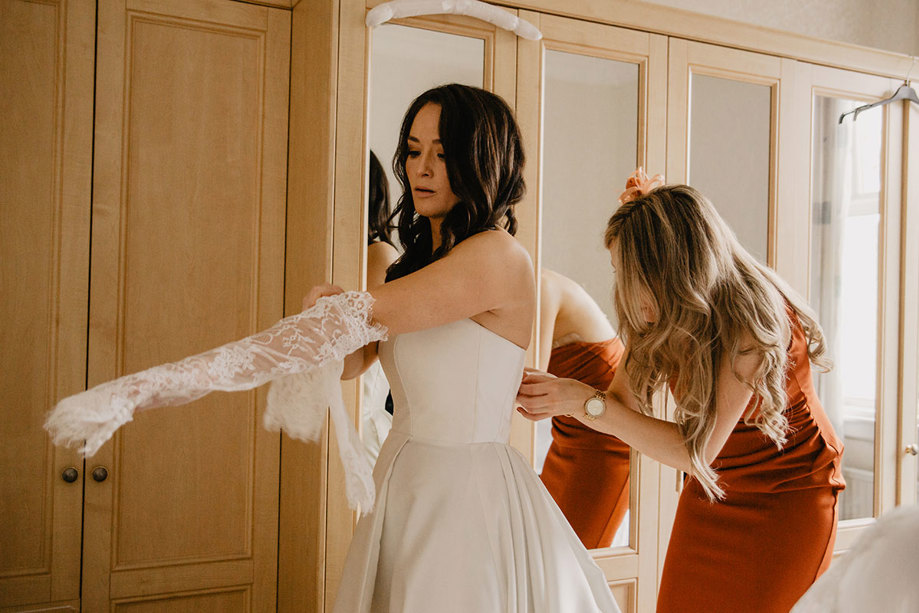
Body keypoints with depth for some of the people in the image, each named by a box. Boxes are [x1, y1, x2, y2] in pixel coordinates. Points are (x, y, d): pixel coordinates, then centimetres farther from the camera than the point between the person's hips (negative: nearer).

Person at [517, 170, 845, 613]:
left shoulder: (753, 317, -32)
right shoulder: (656, 316, -14)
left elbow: (696, 451, -33)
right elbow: (624, 402, -6)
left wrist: (586, 401, -34)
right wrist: (555, 399, -24)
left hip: (788, 493, -5)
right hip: (712, 486, 5)